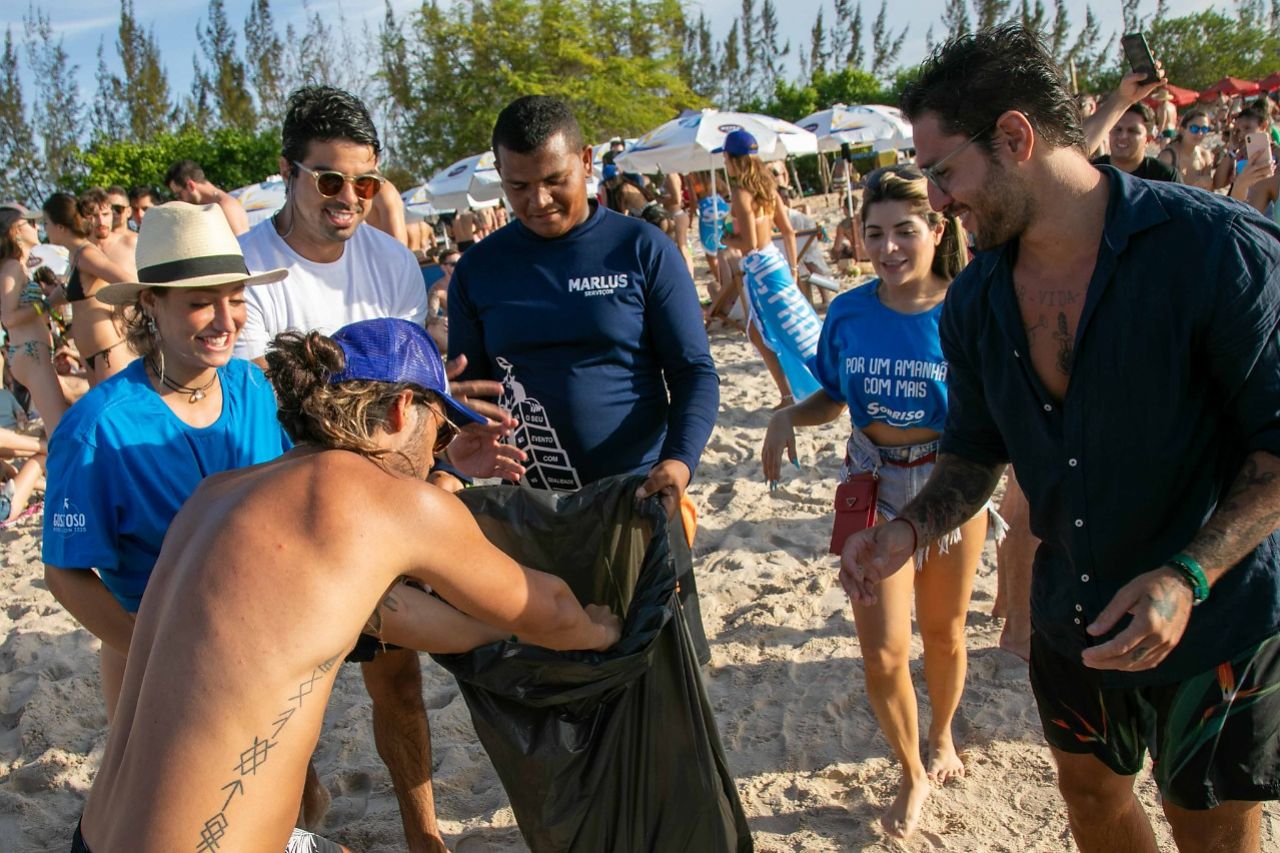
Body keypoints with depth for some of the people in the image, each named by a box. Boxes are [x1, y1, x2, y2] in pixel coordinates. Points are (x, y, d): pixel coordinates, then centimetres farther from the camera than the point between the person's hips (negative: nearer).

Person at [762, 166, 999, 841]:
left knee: (943, 634, 20)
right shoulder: (848, 314, -8)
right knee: (882, 654, 1)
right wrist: (788, 416, -14)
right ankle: (913, 773, 29)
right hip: (875, 487, 1)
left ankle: (942, 737, 51)